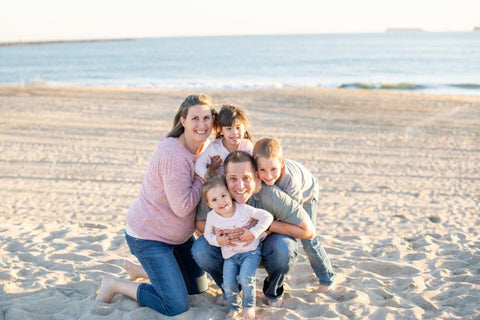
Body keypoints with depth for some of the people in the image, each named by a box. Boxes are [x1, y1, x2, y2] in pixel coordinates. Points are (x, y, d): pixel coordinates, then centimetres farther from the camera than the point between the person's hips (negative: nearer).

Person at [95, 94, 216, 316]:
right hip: (148, 236, -9)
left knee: (198, 288, 20)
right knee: (176, 306, -11)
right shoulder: (173, 154, -28)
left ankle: (142, 269, 33)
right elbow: (182, 207, -27)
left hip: (179, 234, 9)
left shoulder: (204, 147, -1)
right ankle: (115, 285, 5)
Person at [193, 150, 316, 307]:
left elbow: (308, 231, -28)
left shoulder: (272, 195, -34)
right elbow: (200, 222, -9)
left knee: (283, 248, -34)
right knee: (200, 249, -23)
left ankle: (273, 291, 1)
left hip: (266, 246, -2)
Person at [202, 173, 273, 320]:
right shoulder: (211, 216, -8)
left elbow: (267, 216, -13)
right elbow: (207, 234, 8)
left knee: (245, 278, -23)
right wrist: (217, 240, -14)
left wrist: (253, 232, -21)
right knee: (228, 285, -9)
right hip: (230, 255, 3)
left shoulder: (243, 209, -17)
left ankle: (249, 306, 5)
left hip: (250, 251, -3)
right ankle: (234, 307, 22)